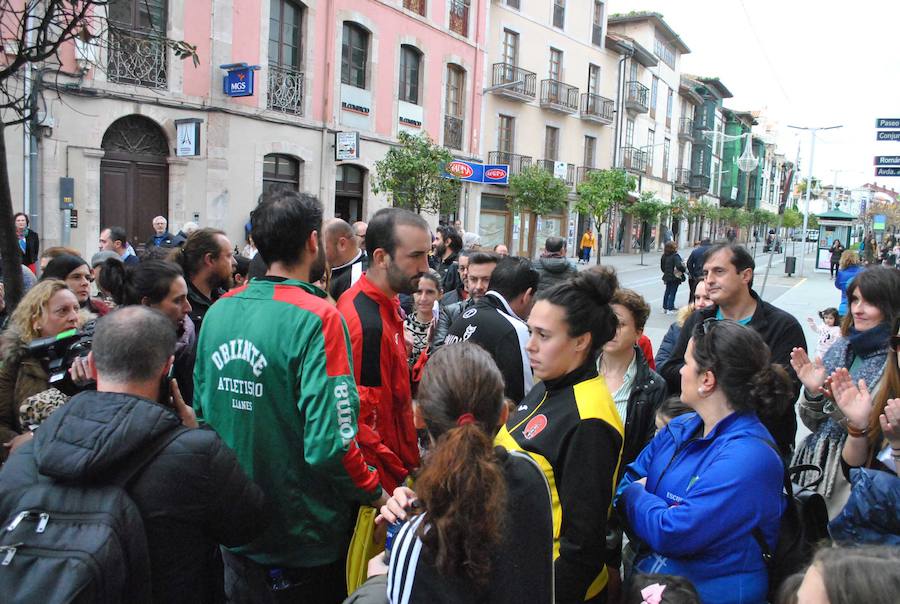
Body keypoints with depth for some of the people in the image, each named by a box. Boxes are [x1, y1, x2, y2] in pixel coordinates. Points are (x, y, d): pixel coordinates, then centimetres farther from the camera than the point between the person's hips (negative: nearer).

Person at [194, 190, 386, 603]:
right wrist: (375, 493, -10)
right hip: (304, 539, -5)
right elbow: (329, 443, -27)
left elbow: (202, 412, 7)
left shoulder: (218, 312, -3)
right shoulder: (317, 318, -22)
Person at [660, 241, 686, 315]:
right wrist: (684, 269, -13)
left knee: (667, 292, 18)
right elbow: (679, 266, -30)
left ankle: (665, 307, 24)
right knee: (673, 293, 1)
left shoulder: (664, 256, 3)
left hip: (667, 277, 7)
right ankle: (670, 309, 2)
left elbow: (662, 267, 10)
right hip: (675, 277, -7)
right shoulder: (675, 256, -19)